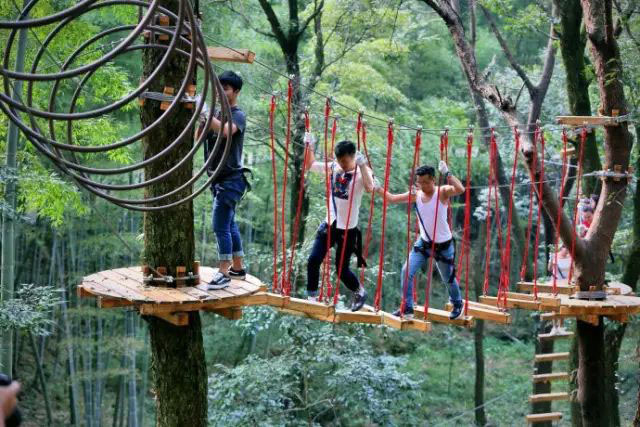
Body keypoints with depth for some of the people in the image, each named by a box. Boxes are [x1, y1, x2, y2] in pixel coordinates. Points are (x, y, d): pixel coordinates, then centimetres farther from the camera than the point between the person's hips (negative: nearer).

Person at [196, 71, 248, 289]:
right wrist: (202, 118, -10)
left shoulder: (238, 115, -10)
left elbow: (225, 130, -32)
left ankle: (223, 273, -12)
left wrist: (206, 113, -33)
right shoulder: (217, 114, 13)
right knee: (229, 225, 16)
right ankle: (238, 268, 26)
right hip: (219, 179, 9)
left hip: (230, 179, -9)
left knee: (221, 227, -13)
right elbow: (199, 138, 6)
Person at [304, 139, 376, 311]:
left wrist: (362, 165, -38)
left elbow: (370, 188, -36)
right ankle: (311, 297, 10)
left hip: (347, 230, -4)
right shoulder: (332, 167, -1)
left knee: (342, 269, 4)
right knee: (313, 261, -4)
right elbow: (310, 165, 14)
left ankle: (360, 292, 32)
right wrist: (309, 146, 1)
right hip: (329, 225, 4)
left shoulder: (360, 172, -14)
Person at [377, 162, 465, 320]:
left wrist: (447, 174, -43)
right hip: (423, 242, 4)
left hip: (443, 245, -4)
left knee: (448, 278, 15)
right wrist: (378, 188, -20)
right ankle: (407, 308, 1)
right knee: (407, 271, -10)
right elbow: (392, 198, -7)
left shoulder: (442, 192, -19)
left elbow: (460, 189, -38)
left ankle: (457, 303, 44)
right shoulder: (415, 195, -6)